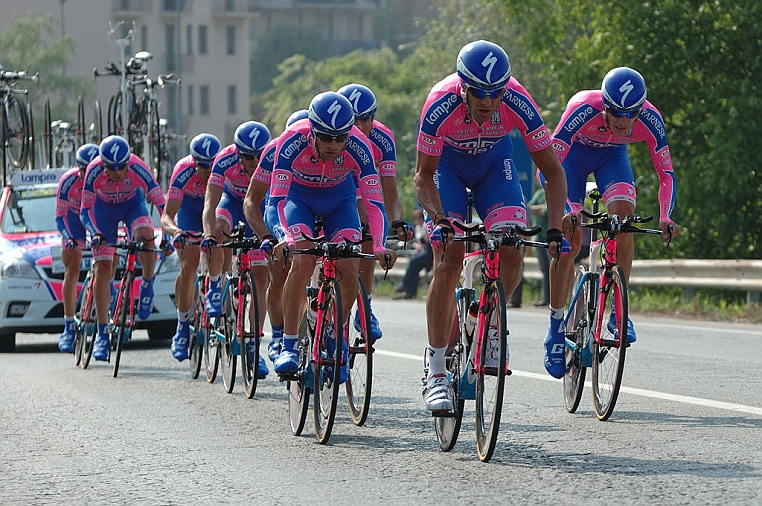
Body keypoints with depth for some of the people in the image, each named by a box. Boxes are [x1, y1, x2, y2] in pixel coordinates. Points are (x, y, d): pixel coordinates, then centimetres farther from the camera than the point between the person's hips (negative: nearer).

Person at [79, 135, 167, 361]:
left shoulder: (138, 169, -34)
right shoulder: (94, 171, -32)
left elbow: (162, 204, -30)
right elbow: (85, 211, -23)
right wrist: (95, 234, -39)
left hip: (132, 203, -1)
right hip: (104, 207, 1)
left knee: (146, 235, -34)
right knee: (103, 268, -7)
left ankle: (147, 284, -6)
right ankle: (102, 334, -3)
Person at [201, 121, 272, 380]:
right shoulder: (225, 160, -33)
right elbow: (210, 204, -38)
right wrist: (208, 234, -55)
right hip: (232, 201, 0)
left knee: (260, 276, -7)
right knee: (219, 232, -36)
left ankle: (253, 346, 0)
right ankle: (215, 290, -12)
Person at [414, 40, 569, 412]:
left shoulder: (518, 103, -32)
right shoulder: (441, 105, -36)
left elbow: (552, 170, -23)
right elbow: (423, 176, -24)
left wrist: (555, 229, -34)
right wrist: (439, 220, -41)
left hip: (494, 162, 2)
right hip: (447, 164, -2)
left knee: (511, 254, -18)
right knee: (448, 261, -14)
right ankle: (435, 373, -8)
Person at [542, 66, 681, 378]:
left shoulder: (649, 119, -31)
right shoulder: (583, 109, -39)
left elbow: (666, 173, -22)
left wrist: (665, 218, -37)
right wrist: (566, 211, -50)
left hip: (611, 156, 2)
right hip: (572, 154, -2)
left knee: (623, 216, -25)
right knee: (570, 237, -13)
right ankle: (556, 329, 0)